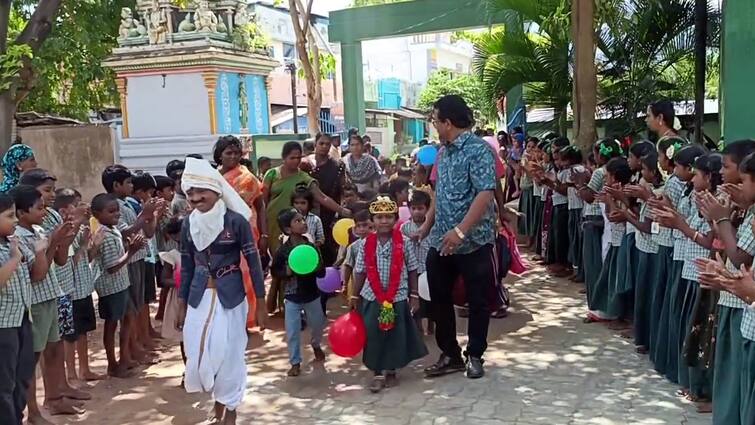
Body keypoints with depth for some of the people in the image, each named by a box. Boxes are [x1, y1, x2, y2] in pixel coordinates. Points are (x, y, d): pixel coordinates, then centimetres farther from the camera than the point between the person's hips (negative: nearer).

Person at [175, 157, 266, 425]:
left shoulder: (236, 221, -13)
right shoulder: (188, 225, 1)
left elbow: (253, 262, -8)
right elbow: (187, 268, 9)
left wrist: (261, 304, -7)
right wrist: (181, 305, 11)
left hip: (230, 298, -4)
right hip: (199, 299, 4)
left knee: (229, 354, 5)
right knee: (199, 354, 8)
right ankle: (218, 398, 35)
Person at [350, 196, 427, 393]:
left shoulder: (403, 242, -5)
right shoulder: (366, 243, -3)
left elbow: (412, 270, 1)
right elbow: (360, 272, 4)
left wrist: (414, 295, 1)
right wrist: (355, 296, 5)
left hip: (398, 298, 0)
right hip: (372, 298, 1)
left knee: (396, 336, 7)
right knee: (374, 336, 2)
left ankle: (391, 371, 25)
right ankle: (377, 373, 16)